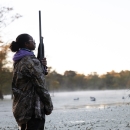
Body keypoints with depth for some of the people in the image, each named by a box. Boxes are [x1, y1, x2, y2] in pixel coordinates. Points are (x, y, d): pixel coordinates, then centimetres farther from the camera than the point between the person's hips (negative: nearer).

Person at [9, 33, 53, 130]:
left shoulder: (18, 61, 14)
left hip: (21, 107, 9)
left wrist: (41, 65, 5)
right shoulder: (30, 60, -13)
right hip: (33, 107, -9)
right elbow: (40, 85, -14)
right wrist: (49, 106, -7)